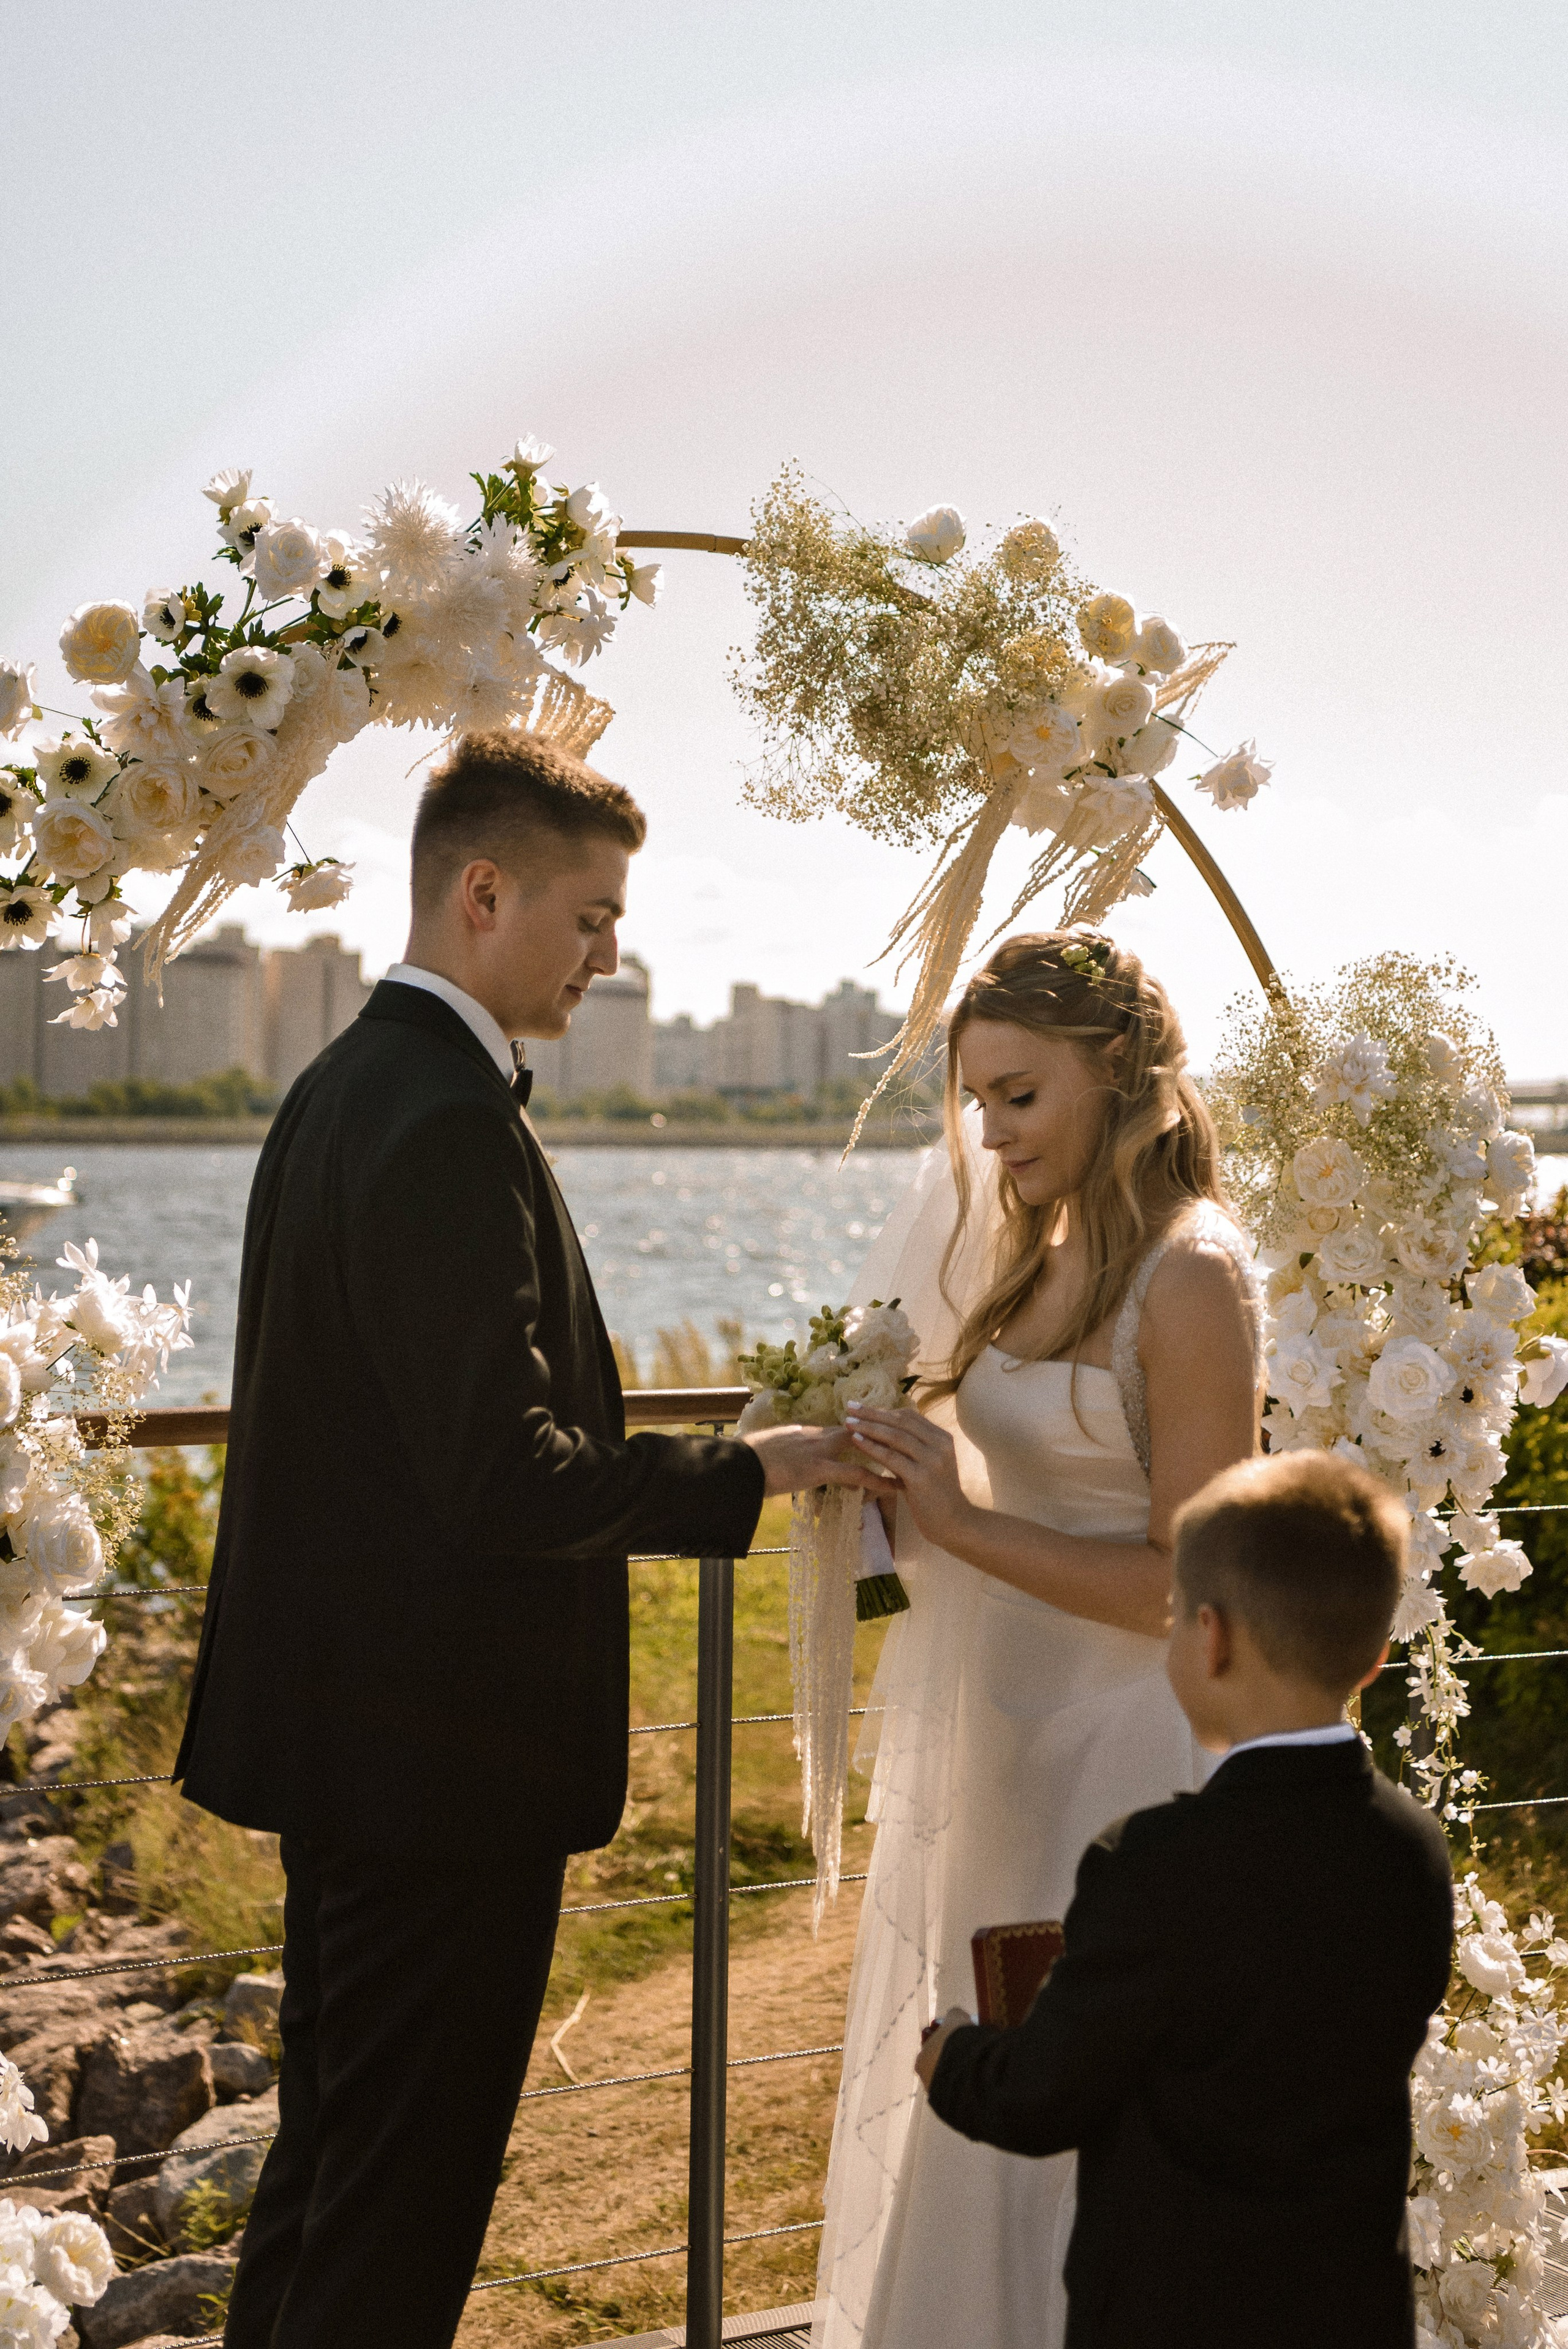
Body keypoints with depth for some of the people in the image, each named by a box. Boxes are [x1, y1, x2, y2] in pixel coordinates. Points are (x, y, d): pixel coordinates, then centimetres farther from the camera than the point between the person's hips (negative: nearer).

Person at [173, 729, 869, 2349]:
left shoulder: (343, 1087, 11)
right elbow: (509, 1480, -25)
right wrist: (752, 1472, -13)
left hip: (335, 1727, 10)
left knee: (329, 2153, 22)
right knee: (402, 2211, 2)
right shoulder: (449, 1125, -21)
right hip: (439, 1748, -10)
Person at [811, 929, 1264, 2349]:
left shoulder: (1190, 1277, -17)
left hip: (1108, 1754, -8)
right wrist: (903, 1465, -1)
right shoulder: (1043, 1245, 8)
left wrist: (961, 1525, -21)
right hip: (991, 1732, 8)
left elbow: (1189, 1585, -19)